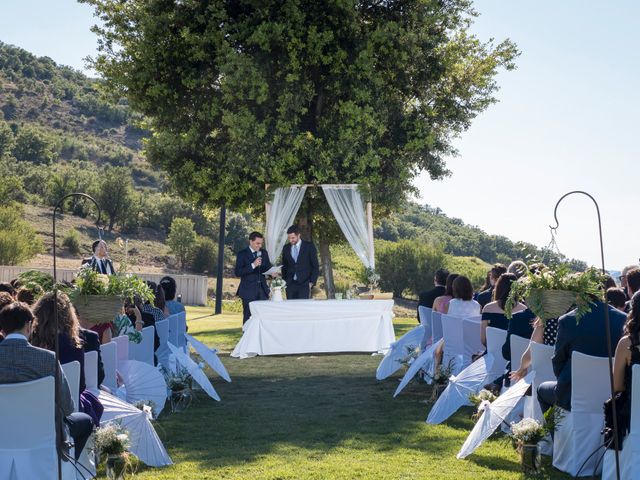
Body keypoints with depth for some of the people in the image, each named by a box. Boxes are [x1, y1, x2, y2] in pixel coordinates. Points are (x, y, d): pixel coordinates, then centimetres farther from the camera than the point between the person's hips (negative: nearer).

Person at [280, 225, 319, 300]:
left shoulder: (309, 246, 0)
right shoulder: (286, 248, 11)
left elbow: (315, 266, 1)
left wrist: (312, 282, -6)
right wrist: (284, 281, 10)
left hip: (304, 283, -3)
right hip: (290, 284, 3)